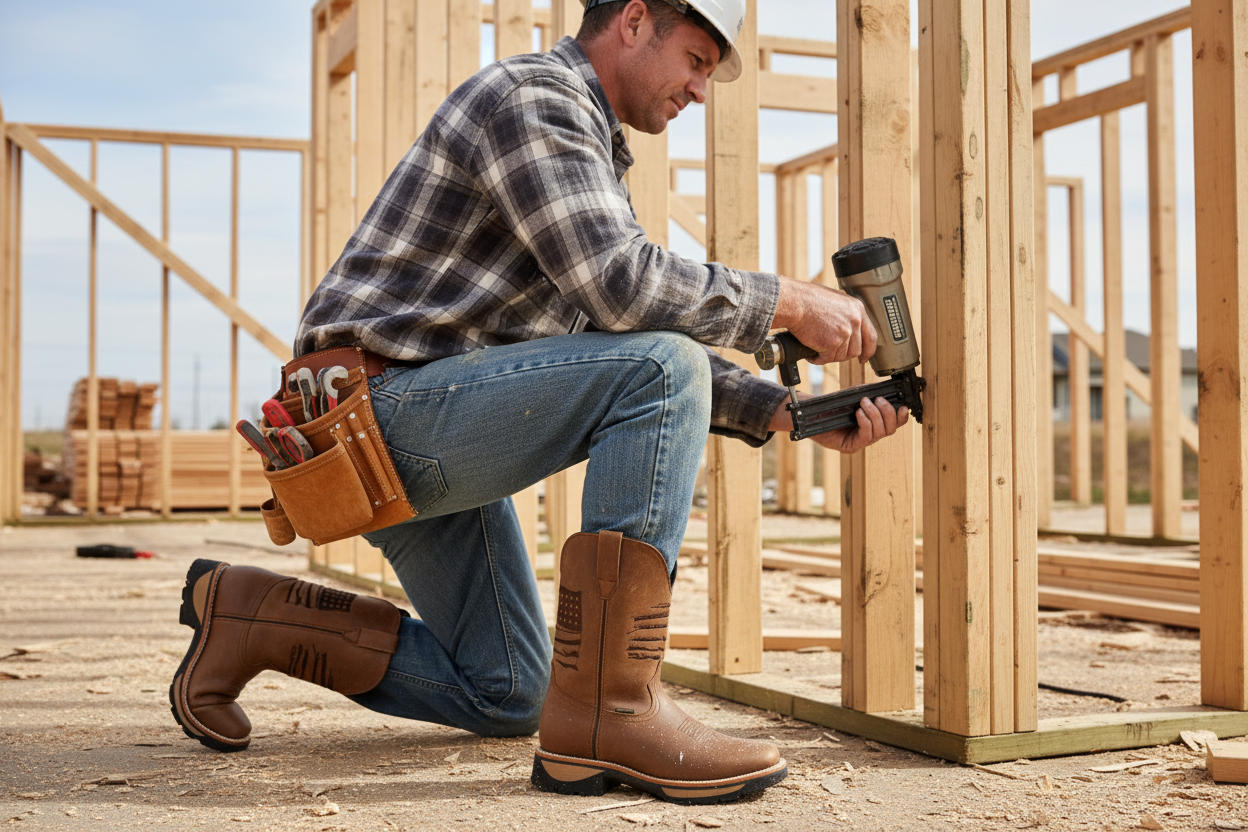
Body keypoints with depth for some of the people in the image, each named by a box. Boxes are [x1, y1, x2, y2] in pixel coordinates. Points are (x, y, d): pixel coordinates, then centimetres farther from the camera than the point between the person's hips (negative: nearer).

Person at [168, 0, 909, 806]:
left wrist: (791, 413, 4)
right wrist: (789, 302, -15)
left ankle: (251, 615, 18)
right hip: (386, 406, -10)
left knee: (504, 700, 15)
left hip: (423, 437, 10)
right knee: (662, 370, -25)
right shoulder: (534, 95, -11)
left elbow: (643, 335, 15)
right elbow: (622, 287, -25)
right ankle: (606, 711, -25)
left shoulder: (594, 156, 20)